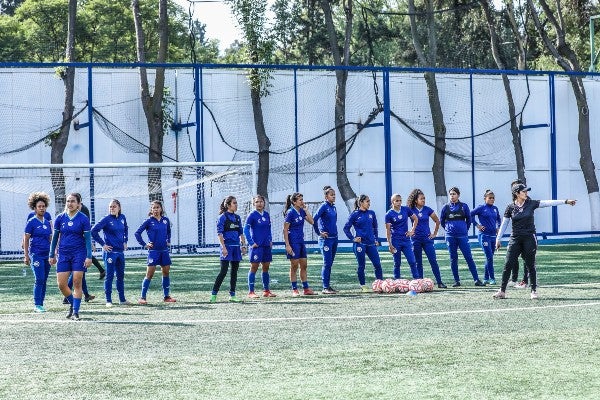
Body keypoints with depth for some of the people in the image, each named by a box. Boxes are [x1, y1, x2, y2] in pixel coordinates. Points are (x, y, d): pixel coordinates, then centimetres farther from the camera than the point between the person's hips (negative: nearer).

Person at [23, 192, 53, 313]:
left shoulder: (47, 222, 12)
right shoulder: (31, 222, -4)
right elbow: (26, 240, -4)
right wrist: (26, 255, -9)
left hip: (47, 254, 6)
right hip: (36, 254, -6)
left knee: (44, 281, 7)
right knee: (39, 279, -12)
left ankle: (40, 304, 13)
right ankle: (37, 305, -6)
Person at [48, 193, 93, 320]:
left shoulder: (83, 219, -4)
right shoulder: (60, 218, 4)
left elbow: (88, 238, -3)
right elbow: (55, 237, 11)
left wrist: (89, 256, -10)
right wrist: (52, 255, 11)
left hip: (79, 254, -3)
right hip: (63, 254, 3)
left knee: (77, 282, -6)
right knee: (61, 284, -2)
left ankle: (75, 312, 1)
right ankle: (72, 304, 23)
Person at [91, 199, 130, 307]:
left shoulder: (122, 218, 7)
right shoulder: (106, 219, -10)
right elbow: (94, 231, -14)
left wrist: (125, 241, 17)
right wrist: (102, 244, -12)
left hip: (120, 251, 6)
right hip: (110, 251, -6)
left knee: (121, 275, 12)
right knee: (110, 276, -2)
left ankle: (122, 299, 21)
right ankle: (108, 300, 4)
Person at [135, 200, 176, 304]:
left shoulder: (165, 220, 6)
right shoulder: (149, 221, -6)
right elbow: (137, 233, -6)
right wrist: (144, 245, -8)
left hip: (164, 250, 5)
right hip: (153, 251, -5)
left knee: (166, 272, 8)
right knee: (149, 274, -8)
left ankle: (166, 296, 17)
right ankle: (142, 297, -4)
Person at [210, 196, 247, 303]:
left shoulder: (237, 217, 13)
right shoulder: (223, 217, -7)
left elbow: (241, 233, 18)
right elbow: (219, 233, -11)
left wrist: (243, 245, 11)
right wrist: (223, 247, -17)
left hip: (236, 247, 7)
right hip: (227, 246, -7)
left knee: (234, 271, 7)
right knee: (223, 271, -10)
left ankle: (232, 295, 12)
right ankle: (214, 294, -4)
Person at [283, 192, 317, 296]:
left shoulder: (302, 211, 7)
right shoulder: (290, 213, -13)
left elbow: (311, 222, 4)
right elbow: (285, 230, -13)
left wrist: (306, 210, -2)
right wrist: (287, 245, -17)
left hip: (301, 241, 7)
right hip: (293, 242, -7)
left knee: (304, 266, 9)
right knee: (294, 266, -2)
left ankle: (306, 289, 15)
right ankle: (294, 290, 5)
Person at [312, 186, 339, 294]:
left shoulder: (333, 207, 12)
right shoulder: (324, 206, -10)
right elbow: (314, 219, -17)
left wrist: (335, 233, 14)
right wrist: (319, 233, -12)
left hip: (334, 238, 7)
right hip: (326, 239, -7)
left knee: (330, 263, 10)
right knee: (327, 263, -7)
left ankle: (328, 286, 15)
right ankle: (325, 288, -5)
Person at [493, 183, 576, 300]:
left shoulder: (531, 204, 0)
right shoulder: (510, 208, 1)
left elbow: (548, 203, -5)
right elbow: (504, 224, 6)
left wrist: (565, 201, -11)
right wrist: (498, 239, 4)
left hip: (529, 238, 0)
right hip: (515, 239, 0)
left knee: (530, 266, 4)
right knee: (508, 264, -3)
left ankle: (534, 290, 13)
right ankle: (502, 291, 2)